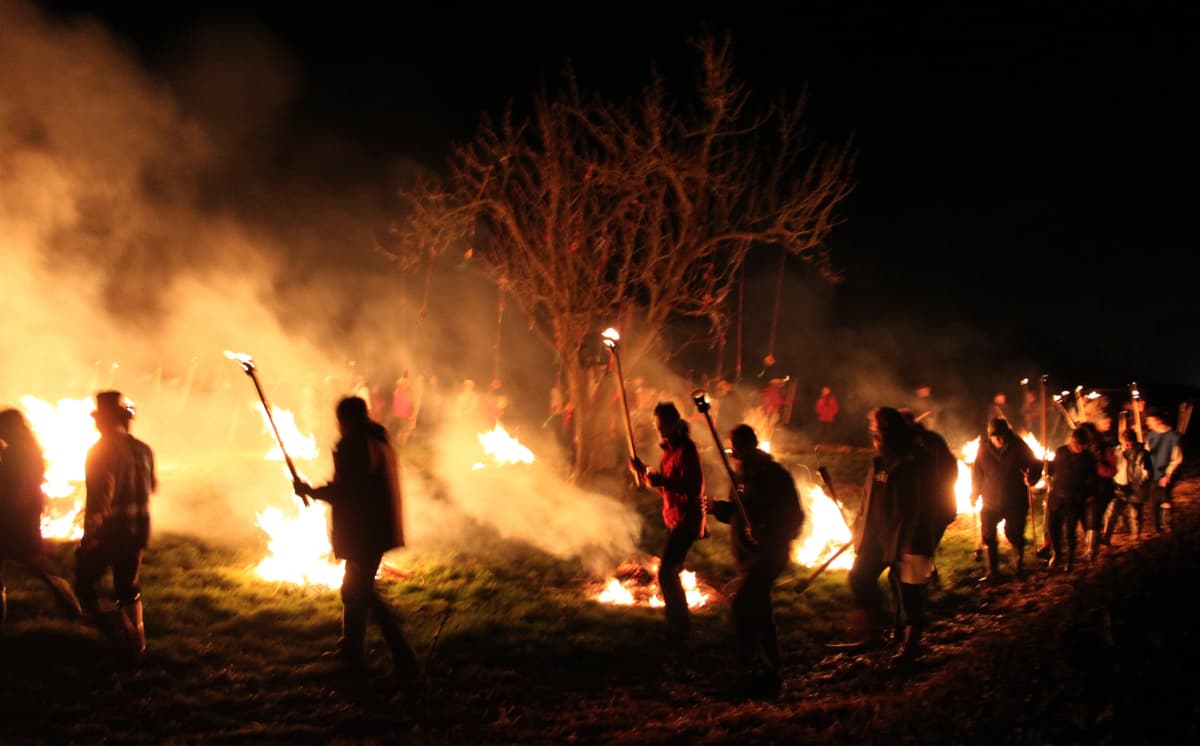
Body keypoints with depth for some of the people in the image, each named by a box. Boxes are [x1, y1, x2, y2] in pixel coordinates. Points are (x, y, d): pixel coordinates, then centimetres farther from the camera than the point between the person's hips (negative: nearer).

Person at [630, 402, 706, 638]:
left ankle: (680, 624, -2)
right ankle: (678, 621, 36)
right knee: (670, 571, 20)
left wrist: (663, 482, -32)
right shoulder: (670, 449, 10)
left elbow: (694, 489, -26)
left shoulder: (686, 450, -19)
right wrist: (644, 472, 4)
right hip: (674, 519, 10)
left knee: (666, 572, -12)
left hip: (686, 519, -10)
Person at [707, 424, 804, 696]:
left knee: (743, 605, -19)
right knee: (758, 610, 14)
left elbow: (793, 517, -15)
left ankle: (749, 667, -15)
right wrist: (719, 507, 3)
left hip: (767, 554, -9)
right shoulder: (746, 475, 11)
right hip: (749, 554, 9)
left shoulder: (774, 476, -15)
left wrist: (767, 535, -30)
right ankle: (767, 671, 24)